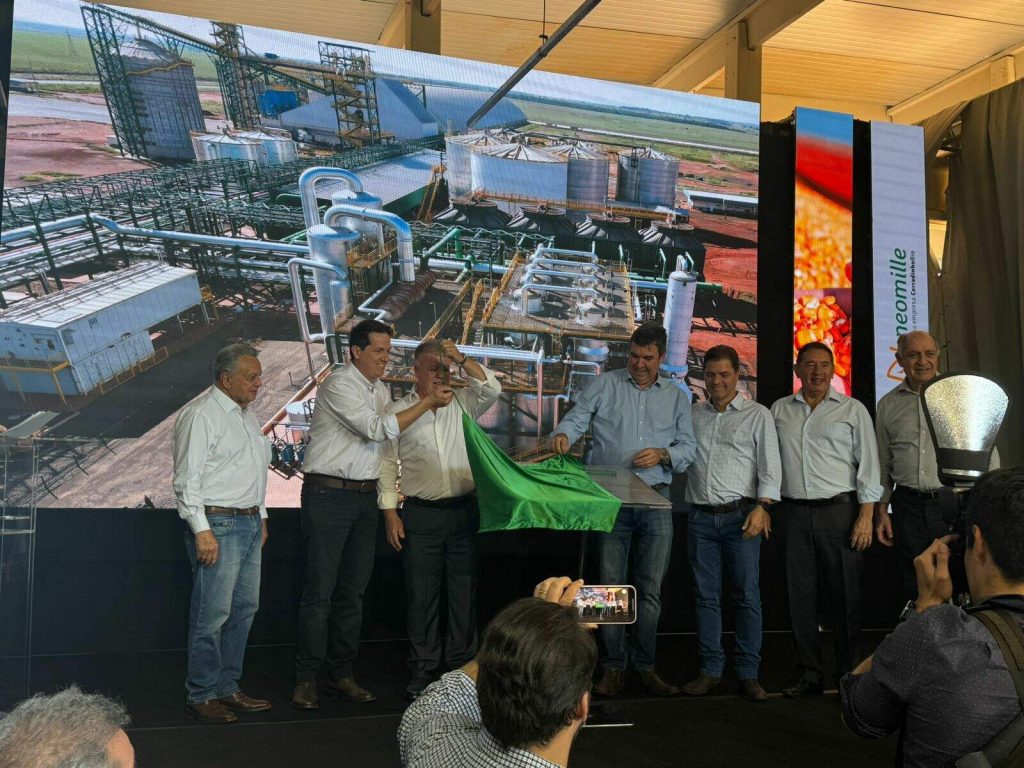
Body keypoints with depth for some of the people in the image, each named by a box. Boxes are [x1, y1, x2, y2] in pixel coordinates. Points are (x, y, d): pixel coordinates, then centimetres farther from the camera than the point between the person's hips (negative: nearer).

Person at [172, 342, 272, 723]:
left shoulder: (246, 414, 17)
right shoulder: (201, 414, -11)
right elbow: (187, 479, -15)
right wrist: (202, 531, -18)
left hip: (249, 523, 9)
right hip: (218, 525, -9)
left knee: (244, 609, 11)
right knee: (212, 614, -4)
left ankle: (228, 688, 22)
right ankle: (201, 695, 8)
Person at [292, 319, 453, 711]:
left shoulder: (381, 390, 14)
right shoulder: (338, 384, -10)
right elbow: (376, 429, -19)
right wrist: (428, 402, -16)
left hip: (365, 496, 7)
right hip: (328, 493, -7)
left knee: (353, 590, 10)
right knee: (320, 590, -4)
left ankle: (342, 674, 18)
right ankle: (306, 679, 5)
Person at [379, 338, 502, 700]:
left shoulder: (462, 403, 7)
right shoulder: (398, 411, 3)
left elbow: (491, 389, -10)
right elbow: (387, 464, 3)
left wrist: (462, 359, -19)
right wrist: (390, 513, -2)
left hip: (464, 511, 2)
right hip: (421, 514, -1)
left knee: (464, 590, 8)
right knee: (421, 594, 4)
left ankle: (463, 665, 20)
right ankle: (423, 670, 16)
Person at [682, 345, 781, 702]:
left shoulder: (758, 415, 4)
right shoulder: (693, 414, 15)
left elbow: (770, 466, -2)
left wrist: (761, 507, -12)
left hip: (740, 514, -3)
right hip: (700, 516, 3)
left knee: (747, 595, -2)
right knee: (706, 596, 6)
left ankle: (748, 673, 7)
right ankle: (710, 669, 14)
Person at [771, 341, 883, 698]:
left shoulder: (852, 410, 5)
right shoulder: (779, 411, 12)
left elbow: (868, 463, 1)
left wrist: (866, 515, -6)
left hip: (839, 510, -2)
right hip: (793, 513, 2)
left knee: (845, 595, 0)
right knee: (800, 595, 5)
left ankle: (848, 674, 12)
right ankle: (809, 674, 15)